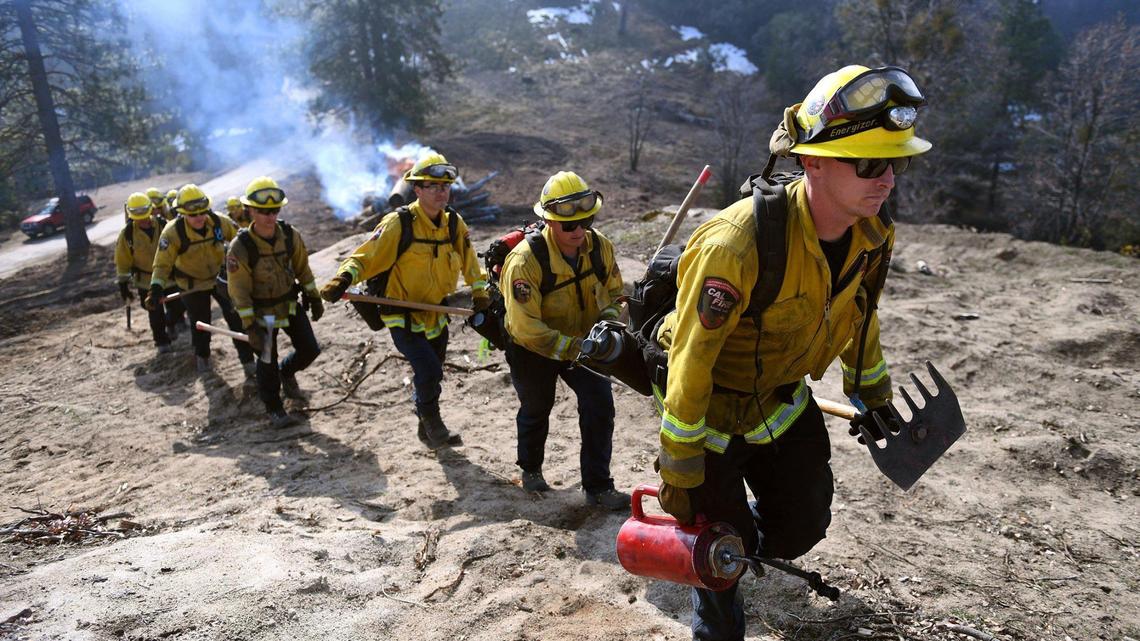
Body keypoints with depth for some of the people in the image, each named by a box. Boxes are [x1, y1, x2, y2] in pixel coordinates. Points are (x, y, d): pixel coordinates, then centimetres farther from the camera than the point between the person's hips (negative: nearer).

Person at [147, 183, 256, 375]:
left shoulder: (220, 222, -20)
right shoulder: (173, 232, -26)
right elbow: (162, 263, -27)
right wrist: (156, 288, -39)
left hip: (220, 277, 1)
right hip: (192, 284, -1)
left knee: (236, 318, -3)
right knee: (200, 322, 14)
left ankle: (247, 360, 7)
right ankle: (202, 356, 42)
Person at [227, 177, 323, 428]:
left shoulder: (290, 235, -12)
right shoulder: (241, 247, -23)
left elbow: (302, 268, 4)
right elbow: (239, 291, -19)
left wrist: (314, 298, 8)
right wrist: (250, 327, -20)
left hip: (291, 303, 4)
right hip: (262, 311, -4)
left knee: (310, 349, 6)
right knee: (267, 362, 5)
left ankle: (287, 372, 39)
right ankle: (274, 409, 24)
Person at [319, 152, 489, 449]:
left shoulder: (454, 223, -2)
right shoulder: (399, 223, -19)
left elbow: (468, 261, 14)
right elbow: (367, 256, -20)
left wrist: (479, 291, 9)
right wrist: (343, 279, -36)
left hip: (437, 316, 6)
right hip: (403, 317, -6)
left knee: (431, 376, 20)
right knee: (429, 371, -20)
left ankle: (429, 430, 43)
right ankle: (431, 420, 10)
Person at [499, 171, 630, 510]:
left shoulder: (600, 246, -16)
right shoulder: (525, 260, -33)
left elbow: (612, 291, 1)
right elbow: (526, 328, -35)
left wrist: (608, 323, -20)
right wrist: (574, 349, -39)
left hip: (583, 341, 3)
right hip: (533, 348, -3)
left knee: (600, 406, -9)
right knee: (536, 409, 18)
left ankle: (598, 487, 6)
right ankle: (531, 469, 48)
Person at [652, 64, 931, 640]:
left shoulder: (871, 234, -12)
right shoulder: (736, 246, -36)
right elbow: (691, 364, -29)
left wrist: (872, 392, 20)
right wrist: (679, 472, -21)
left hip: (782, 398, 6)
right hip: (713, 404, -6)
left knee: (803, 524, 12)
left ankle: (744, 545, 45)